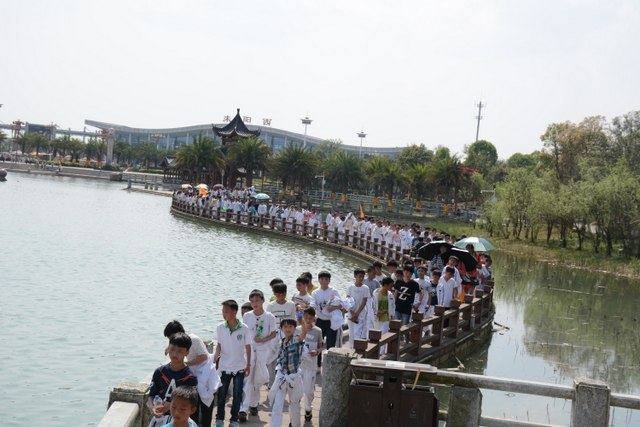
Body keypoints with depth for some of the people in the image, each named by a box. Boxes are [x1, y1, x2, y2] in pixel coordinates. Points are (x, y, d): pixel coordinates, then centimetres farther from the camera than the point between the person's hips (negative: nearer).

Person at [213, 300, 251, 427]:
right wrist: (217, 354, -16)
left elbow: (248, 347, -2)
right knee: (221, 394, 10)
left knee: (237, 395, 6)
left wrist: (248, 365, -1)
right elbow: (219, 344, 3)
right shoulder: (220, 328, -7)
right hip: (224, 367, 1)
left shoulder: (244, 328, -11)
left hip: (239, 368, -1)